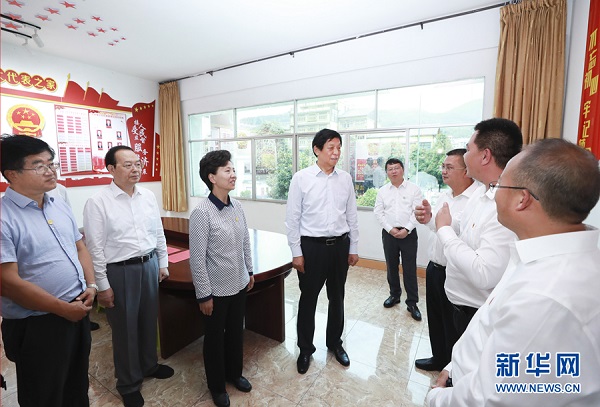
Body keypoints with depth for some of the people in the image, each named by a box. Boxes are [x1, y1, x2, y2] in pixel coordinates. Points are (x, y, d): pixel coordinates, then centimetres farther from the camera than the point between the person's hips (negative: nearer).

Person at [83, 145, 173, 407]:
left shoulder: (148, 196, 2)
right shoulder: (98, 202, -13)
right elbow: (95, 248, -11)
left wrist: (163, 264, 10)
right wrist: (102, 285, -10)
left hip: (149, 265, 5)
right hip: (120, 271, -4)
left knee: (149, 320, 20)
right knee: (125, 328, 13)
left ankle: (149, 365, 45)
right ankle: (128, 384, 36)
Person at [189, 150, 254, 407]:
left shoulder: (236, 206, -3)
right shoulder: (202, 213, -21)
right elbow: (197, 258, -17)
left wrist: (250, 272, 13)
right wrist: (204, 295, -13)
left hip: (239, 284, 5)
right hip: (216, 289, -5)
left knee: (236, 331, 23)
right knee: (215, 337, 17)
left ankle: (234, 373, 48)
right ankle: (217, 385, 42)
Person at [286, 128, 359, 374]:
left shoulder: (346, 179, 2)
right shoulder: (301, 178, -8)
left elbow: (352, 215, 7)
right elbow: (292, 218, -7)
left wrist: (353, 248, 9)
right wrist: (296, 252, -7)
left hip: (340, 245, 4)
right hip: (312, 246, -3)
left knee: (337, 297, 19)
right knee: (308, 299, 11)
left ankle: (334, 343, 43)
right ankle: (305, 349, 35)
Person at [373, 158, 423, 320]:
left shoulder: (414, 189, -1)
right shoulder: (382, 191, 6)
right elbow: (378, 212, 2)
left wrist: (406, 229, -14)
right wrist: (390, 229, -8)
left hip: (408, 233, -3)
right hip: (389, 233, 3)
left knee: (410, 268, 1)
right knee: (391, 267, 13)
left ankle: (412, 302, 12)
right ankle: (394, 295, 30)